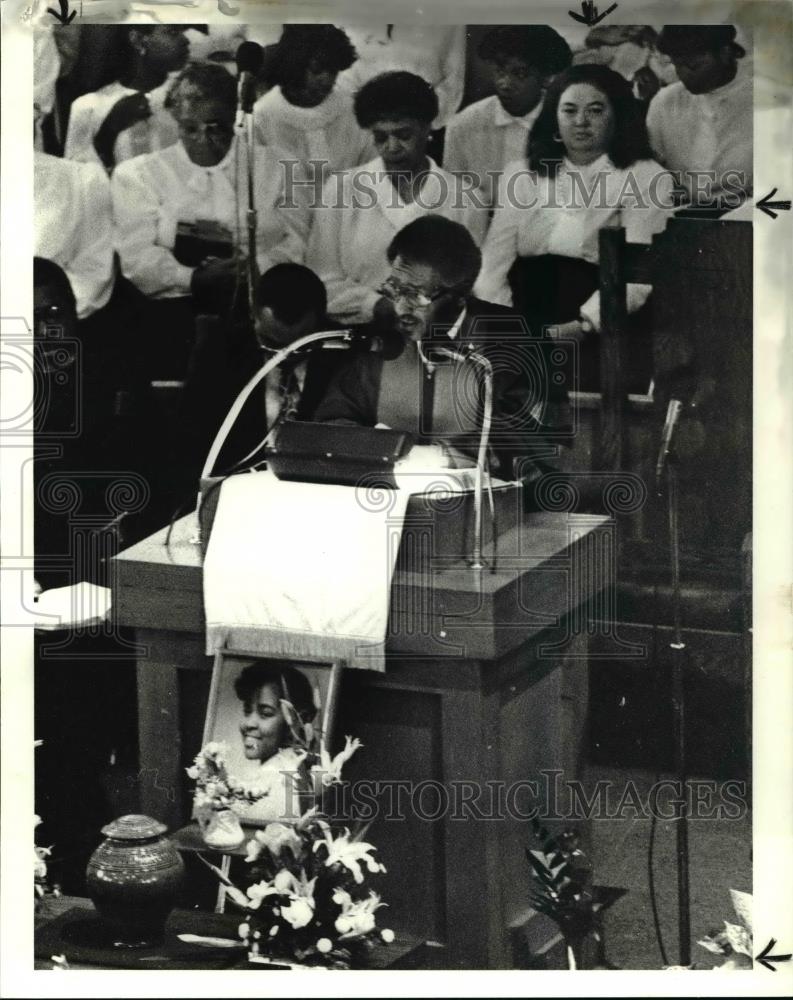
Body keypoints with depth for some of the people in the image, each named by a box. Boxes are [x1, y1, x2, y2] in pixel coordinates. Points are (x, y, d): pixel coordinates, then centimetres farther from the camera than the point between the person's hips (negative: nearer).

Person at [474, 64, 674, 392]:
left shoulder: (647, 177, 5)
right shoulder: (523, 174, 17)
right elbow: (495, 260, 7)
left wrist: (584, 326, -22)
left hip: (603, 331, -3)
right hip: (526, 328, 3)